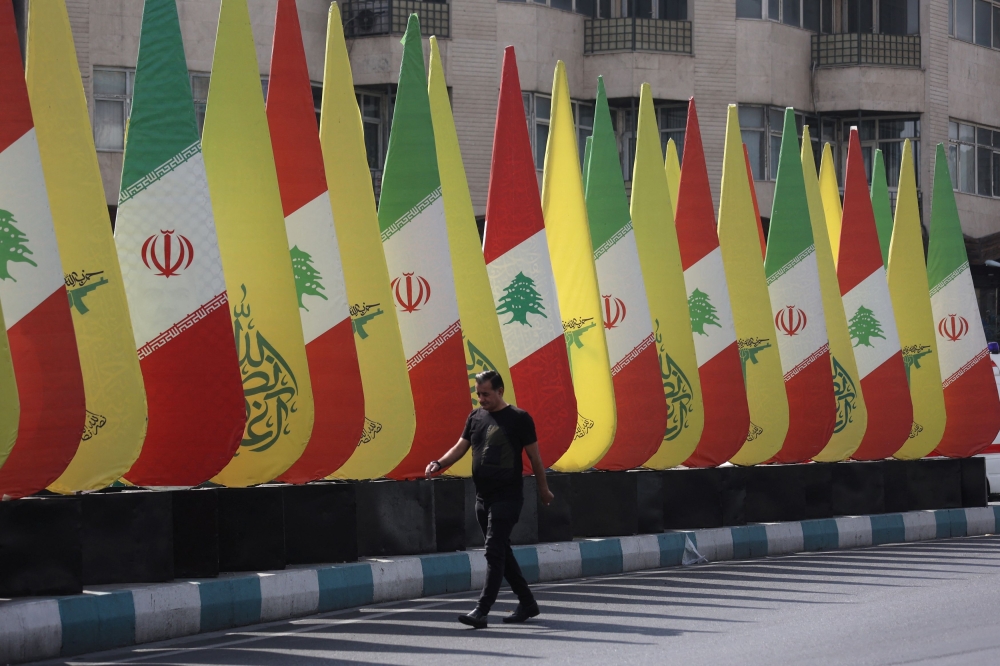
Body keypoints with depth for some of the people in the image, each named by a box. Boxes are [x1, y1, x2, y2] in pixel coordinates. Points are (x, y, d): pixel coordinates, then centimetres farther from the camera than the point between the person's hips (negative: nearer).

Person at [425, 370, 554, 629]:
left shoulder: (518, 418, -7)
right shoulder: (475, 417, 10)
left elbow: (534, 456, -1)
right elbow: (460, 447, 9)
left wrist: (543, 489, 5)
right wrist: (438, 464, -9)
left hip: (507, 497, -7)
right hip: (483, 497, 7)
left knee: (494, 552, -11)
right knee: (502, 552, 12)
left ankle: (481, 611, -14)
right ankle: (527, 603, 24)